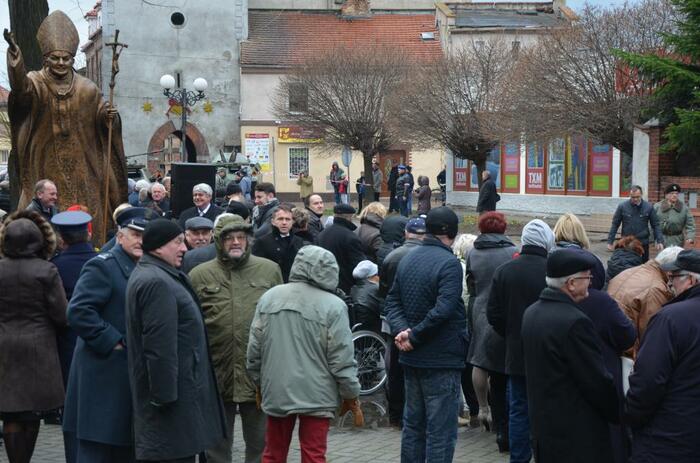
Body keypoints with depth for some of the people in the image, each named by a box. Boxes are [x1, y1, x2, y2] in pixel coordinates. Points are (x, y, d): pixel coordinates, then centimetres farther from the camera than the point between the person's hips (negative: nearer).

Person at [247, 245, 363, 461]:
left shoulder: (269, 297, 0)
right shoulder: (332, 305, -13)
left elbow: (254, 351, 6)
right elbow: (342, 360, -11)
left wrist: (260, 384, 20)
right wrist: (352, 396, 1)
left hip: (276, 392, 4)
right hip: (315, 395, -4)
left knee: (273, 453, 15)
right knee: (314, 456, 3)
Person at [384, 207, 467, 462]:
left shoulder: (407, 259, 8)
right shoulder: (449, 263, -17)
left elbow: (392, 301, 6)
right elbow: (443, 310, -26)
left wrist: (401, 330, -8)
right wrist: (414, 336, -18)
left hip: (411, 357, 8)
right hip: (441, 359, -8)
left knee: (413, 424, 17)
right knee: (441, 431, -2)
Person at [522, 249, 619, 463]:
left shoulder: (531, 313, 5)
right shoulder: (575, 322, -22)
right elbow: (598, 381, -17)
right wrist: (619, 415, -3)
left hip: (541, 424, 9)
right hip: (578, 434, -9)